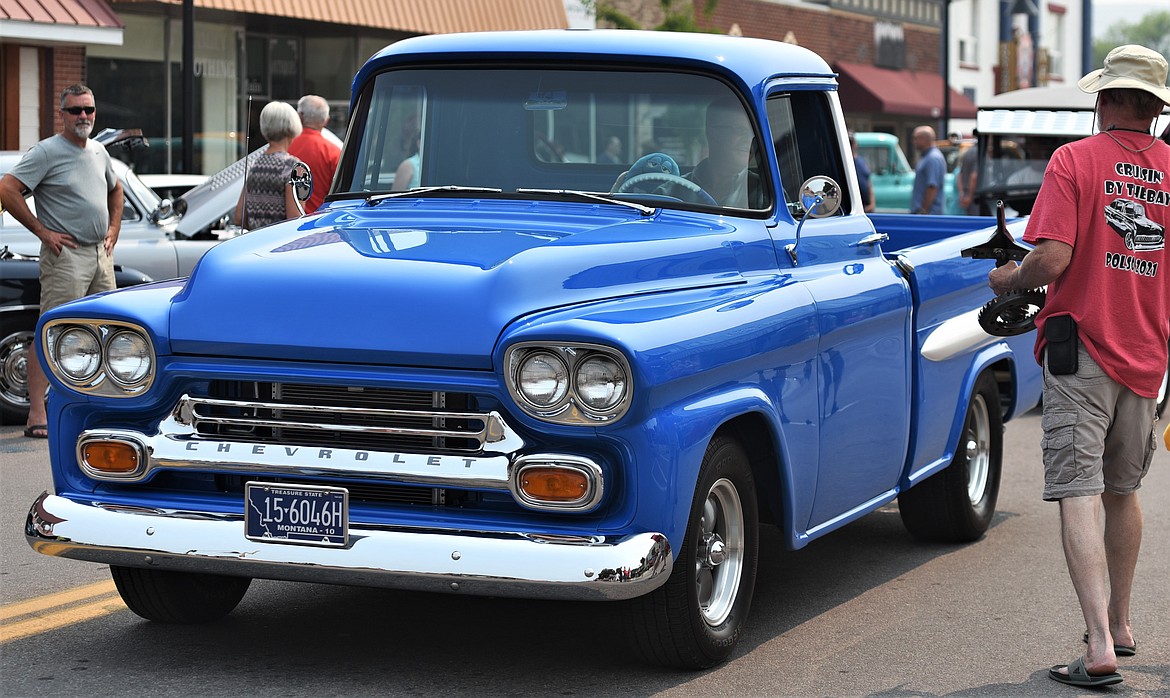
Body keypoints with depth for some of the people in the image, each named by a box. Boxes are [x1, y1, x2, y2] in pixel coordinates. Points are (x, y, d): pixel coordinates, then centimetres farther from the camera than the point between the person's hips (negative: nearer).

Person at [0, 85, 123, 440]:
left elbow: (115, 188, 32)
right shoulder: (47, 152, -9)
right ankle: (37, 417, -14)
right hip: (66, 254, -8)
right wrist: (42, 231, -15)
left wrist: (114, 229, 18)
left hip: (101, 254, 8)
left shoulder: (99, 152, 13)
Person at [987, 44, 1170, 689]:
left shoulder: (1075, 161, -9)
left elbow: (1052, 259, -19)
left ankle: (1100, 648, -16)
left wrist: (1008, 279, 1)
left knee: (1078, 496, -7)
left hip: (1082, 350, -5)